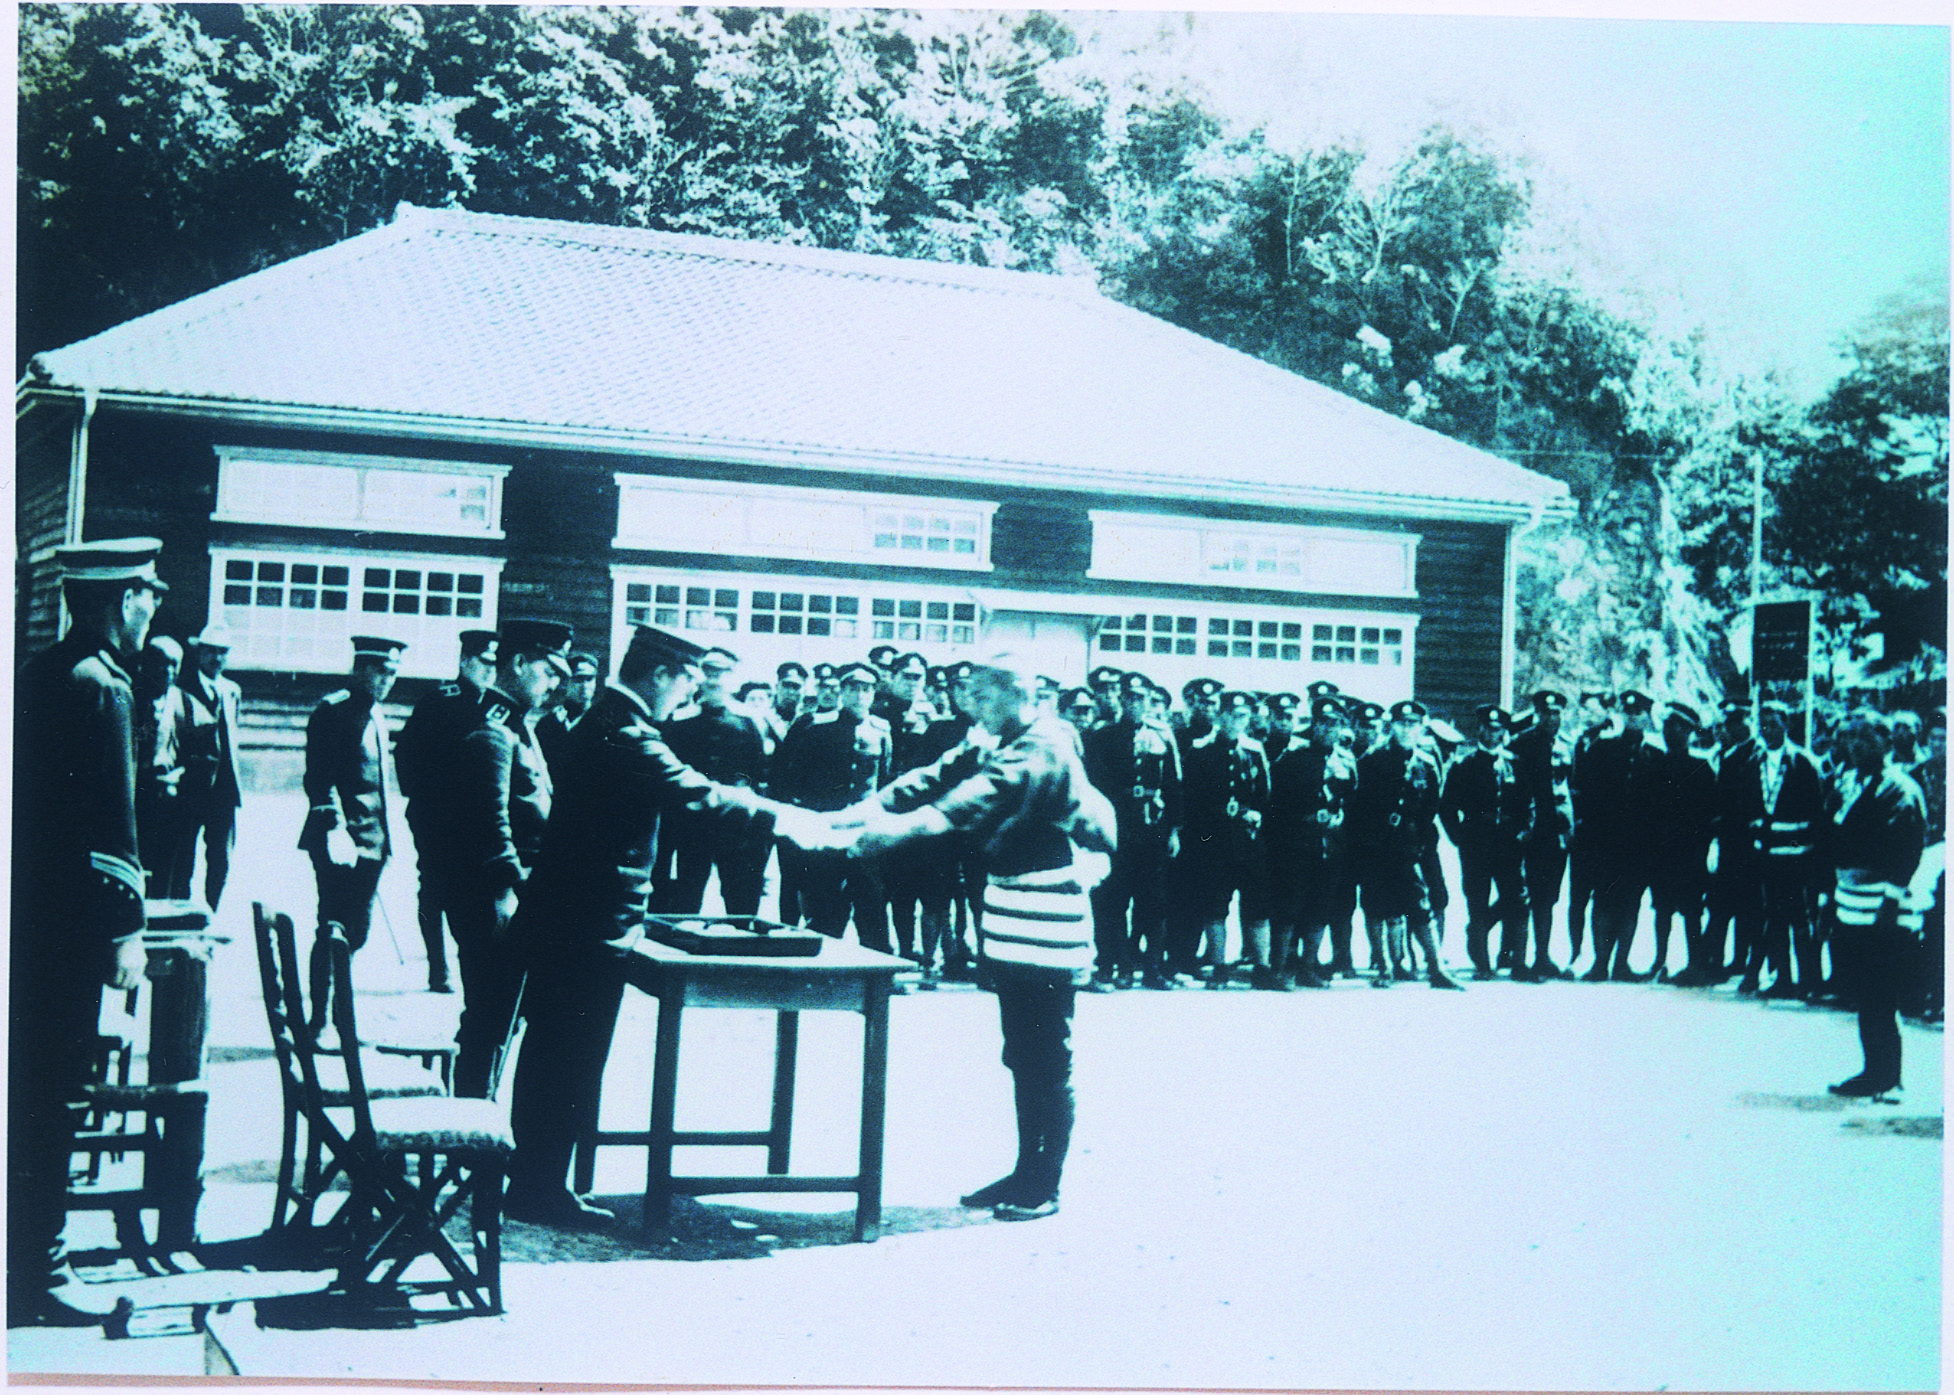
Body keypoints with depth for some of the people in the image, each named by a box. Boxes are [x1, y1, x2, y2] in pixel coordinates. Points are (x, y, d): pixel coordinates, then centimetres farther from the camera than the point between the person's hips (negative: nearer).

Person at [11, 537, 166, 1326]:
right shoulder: (101, 689, -16)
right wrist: (127, 929, -16)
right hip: (69, 926, -9)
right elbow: (111, 824, -19)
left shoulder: (36, 677, 12)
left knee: (28, 1087, 16)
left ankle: (22, 1255, 26)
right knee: (51, 1093, -3)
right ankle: (39, 1274, 4)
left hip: (27, 915, 9)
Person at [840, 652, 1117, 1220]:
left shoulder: (1042, 748, -15)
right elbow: (942, 778, 8)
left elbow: (987, 794, -32)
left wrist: (902, 826, -44)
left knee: (1047, 1063, -1)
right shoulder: (1003, 747, 15)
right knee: (1022, 1060, 15)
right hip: (1014, 928, 10)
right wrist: (859, 813, -6)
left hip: (1045, 928, -9)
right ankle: (1026, 1173, 23)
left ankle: (1046, 1187, 6)